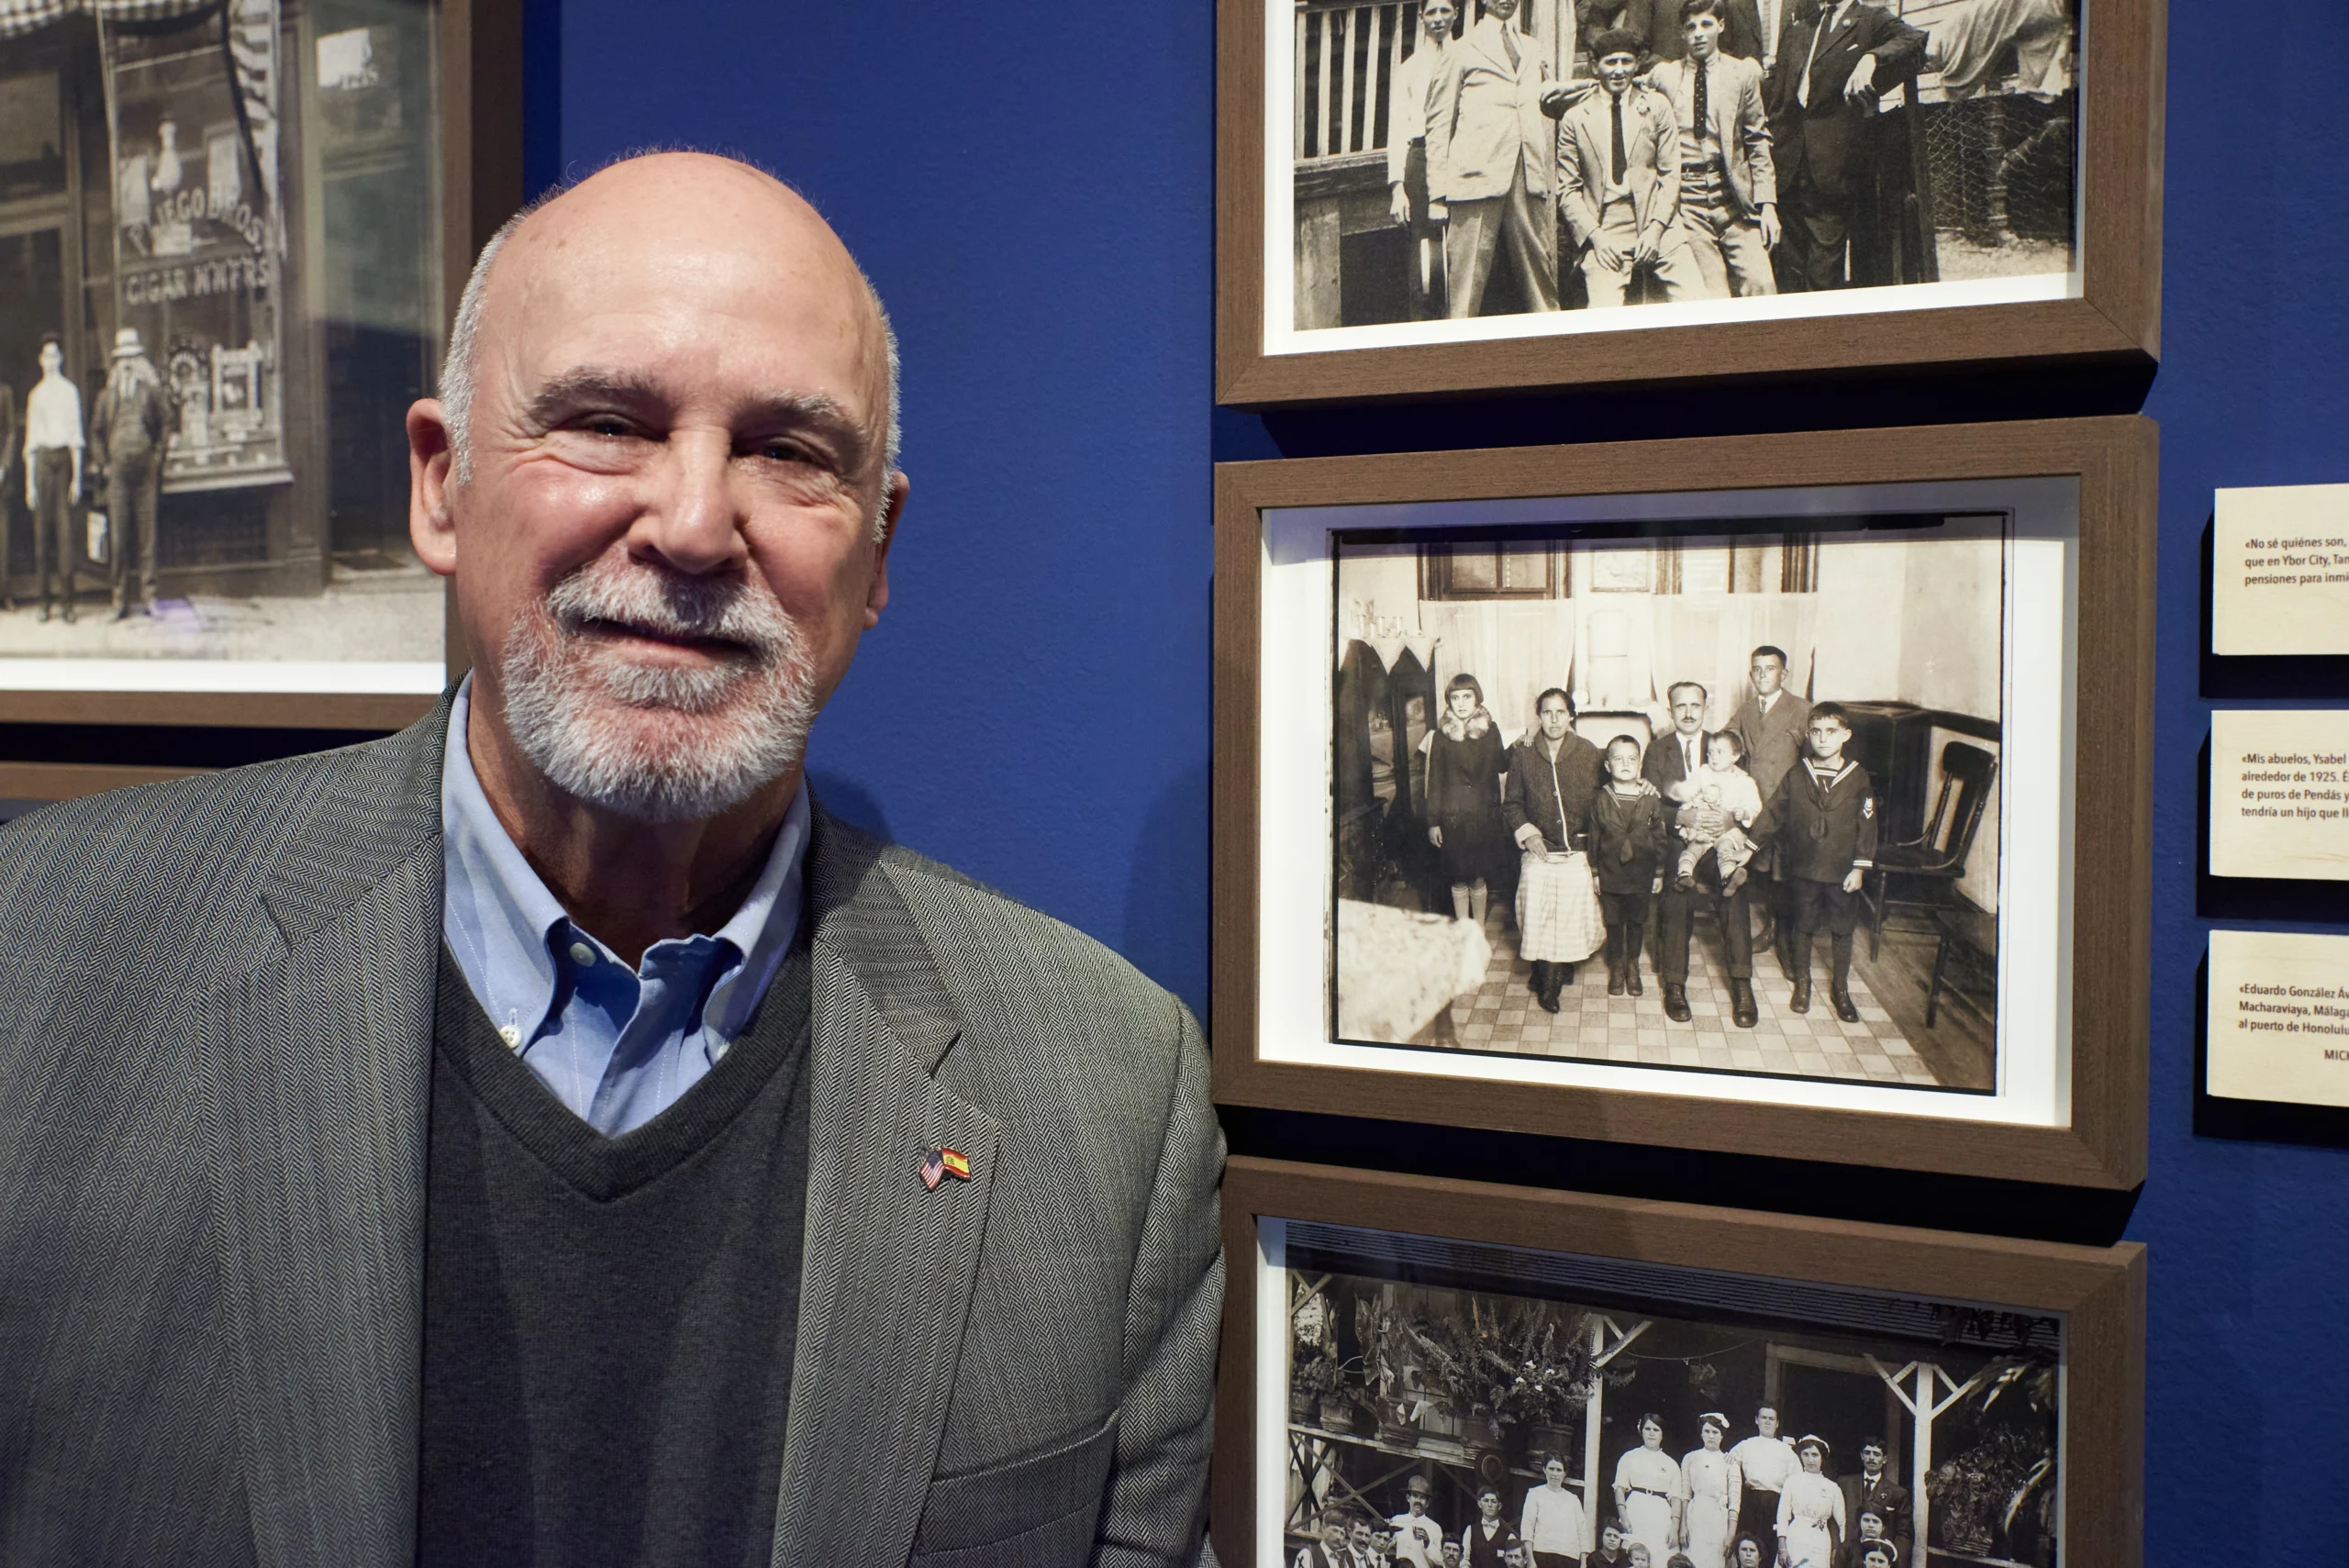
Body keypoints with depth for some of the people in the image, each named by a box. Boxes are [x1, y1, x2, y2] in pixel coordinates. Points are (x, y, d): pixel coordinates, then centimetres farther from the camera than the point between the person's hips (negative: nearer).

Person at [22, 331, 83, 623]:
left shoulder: (70, 390, 7)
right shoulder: (35, 394, 14)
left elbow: (76, 435, 5)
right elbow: (30, 441, 14)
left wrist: (77, 477, -1)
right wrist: (29, 482, 8)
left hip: (64, 457, -3)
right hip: (41, 459, 3)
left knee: (65, 527, -7)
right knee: (41, 528, 0)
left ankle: (68, 601, -6)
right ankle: (45, 601, 3)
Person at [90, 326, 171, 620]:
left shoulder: (151, 391, 4)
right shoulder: (107, 394, 8)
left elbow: (166, 423, 12)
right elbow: (96, 431, 16)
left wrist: (157, 456, 4)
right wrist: (104, 464, 8)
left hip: (146, 471, -1)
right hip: (118, 472, 1)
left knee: (147, 535, 0)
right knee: (117, 538, 0)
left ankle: (148, 594, 6)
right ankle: (120, 599, 4)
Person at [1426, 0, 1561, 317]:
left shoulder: (1534, 50, 24)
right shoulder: (1462, 49, 12)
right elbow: (1439, 121, 7)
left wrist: (1549, 171, 15)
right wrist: (1438, 191, -2)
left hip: (1530, 178, 4)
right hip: (1478, 172, -4)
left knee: (1543, 273, 0)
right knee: (1467, 279, -10)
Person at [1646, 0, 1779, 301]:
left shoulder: (1743, 73, 9)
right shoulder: (1663, 76, 8)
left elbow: (1758, 143, 9)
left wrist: (1767, 203, 2)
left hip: (1734, 196, 1)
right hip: (1686, 200, -1)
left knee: (1761, 286, -12)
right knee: (1710, 299, -7)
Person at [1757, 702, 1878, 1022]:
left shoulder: (1858, 778, -6)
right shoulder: (1795, 777, -2)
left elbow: (1866, 827, -4)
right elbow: (1773, 815, 3)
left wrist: (1859, 868, -7)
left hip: (1842, 872, -1)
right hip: (1804, 867, 1)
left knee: (1842, 930, 10)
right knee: (1804, 926, 13)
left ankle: (1840, 988, 25)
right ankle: (1802, 982, 29)